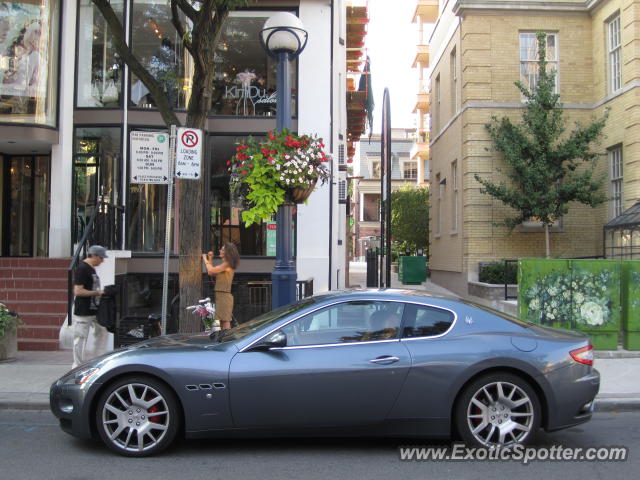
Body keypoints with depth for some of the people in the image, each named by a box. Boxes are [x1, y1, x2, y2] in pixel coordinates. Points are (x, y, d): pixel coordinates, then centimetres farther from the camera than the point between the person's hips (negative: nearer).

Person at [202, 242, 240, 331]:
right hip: (220, 295, 10)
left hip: (224, 296, -10)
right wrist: (210, 259, 17)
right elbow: (212, 273, 18)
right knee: (220, 323, 10)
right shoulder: (224, 265, 18)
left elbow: (210, 271, -16)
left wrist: (205, 259, -1)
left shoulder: (227, 265, -12)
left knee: (225, 322, -9)